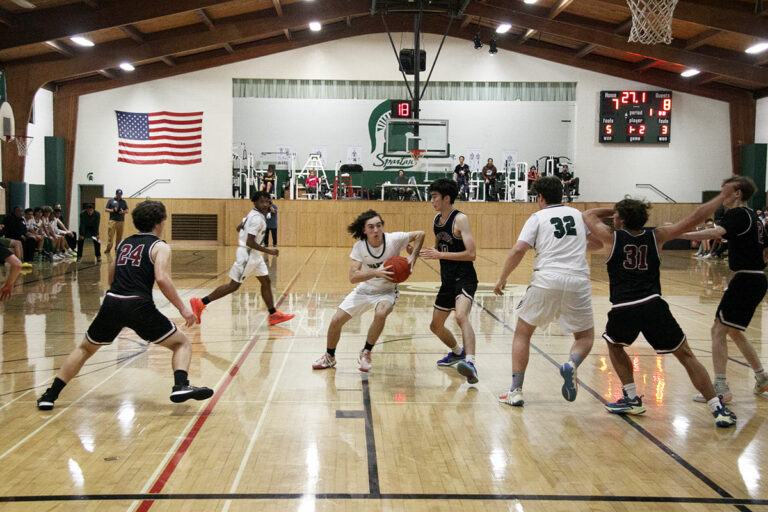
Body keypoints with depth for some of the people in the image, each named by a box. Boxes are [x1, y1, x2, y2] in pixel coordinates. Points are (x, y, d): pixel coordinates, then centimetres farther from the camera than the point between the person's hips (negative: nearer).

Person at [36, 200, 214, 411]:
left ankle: (50, 395, 22)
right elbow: (161, 278, -12)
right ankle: (180, 386, -16)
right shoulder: (159, 246, 5)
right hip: (138, 306, -5)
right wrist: (183, 309, -11)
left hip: (112, 302, 5)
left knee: (85, 348, 26)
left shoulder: (123, 243, 23)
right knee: (181, 343, 9)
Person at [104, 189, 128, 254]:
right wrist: (113, 210, -13)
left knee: (119, 236, 4)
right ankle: (108, 248, -5)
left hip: (121, 221, 2)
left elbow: (127, 210, 13)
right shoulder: (111, 200, 6)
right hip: (112, 220, -2)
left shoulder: (123, 202, 13)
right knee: (110, 235, -8)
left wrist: (123, 211, -9)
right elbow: (106, 209, 5)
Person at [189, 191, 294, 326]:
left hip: (253, 254, 10)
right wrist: (268, 251, -20)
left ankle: (273, 315, 14)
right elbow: (250, 242, -25)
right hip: (247, 254, -10)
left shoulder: (254, 214, 9)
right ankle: (200, 303, 2)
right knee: (234, 285, -4)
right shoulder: (257, 218, -21)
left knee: (266, 282, 10)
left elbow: (239, 227, 22)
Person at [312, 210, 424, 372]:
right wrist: (376, 273, -39)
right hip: (364, 290, 3)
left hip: (386, 291, -2)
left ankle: (365, 354, -12)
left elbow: (420, 234, -9)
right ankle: (329, 357, 27)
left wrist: (413, 257, -21)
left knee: (381, 314, -35)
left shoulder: (394, 239, -22)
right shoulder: (359, 246, -18)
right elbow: (353, 277, -24)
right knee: (336, 320, -1)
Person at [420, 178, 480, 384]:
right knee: (435, 326, 19)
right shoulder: (436, 220, 11)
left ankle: (470, 362, -44)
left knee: (461, 316, -34)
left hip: (464, 279, -9)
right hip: (447, 280, 9)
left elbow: (471, 254, -21)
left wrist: (440, 255, -22)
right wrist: (430, 253, 7)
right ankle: (457, 352, 44)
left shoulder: (460, 219, -13)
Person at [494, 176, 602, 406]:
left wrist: (502, 279, 4)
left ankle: (516, 391, 10)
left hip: (546, 280, -2)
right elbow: (598, 243, 27)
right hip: (578, 281, 2)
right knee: (585, 336, 21)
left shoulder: (538, 217, 6)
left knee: (522, 332, 17)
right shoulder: (577, 214, 16)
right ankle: (572, 364, -13)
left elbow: (518, 250, -6)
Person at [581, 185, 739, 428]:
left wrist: (611, 210, 36)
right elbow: (693, 219, 8)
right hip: (652, 305, 1)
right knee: (686, 355, 10)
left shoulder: (612, 238, 7)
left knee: (614, 345, 29)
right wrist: (723, 196, 17)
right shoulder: (656, 236, 10)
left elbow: (588, 215, 24)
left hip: (623, 309, -1)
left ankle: (632, 399, 24)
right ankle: (718, 409, 4)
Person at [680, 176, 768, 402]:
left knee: (719, 330, -9)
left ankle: (721, 388, -13)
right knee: (734, 331, 22)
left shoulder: (737, 214, -11)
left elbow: (716, 232, -31)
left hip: (745, 280, -10)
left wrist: (679, 235, -33)